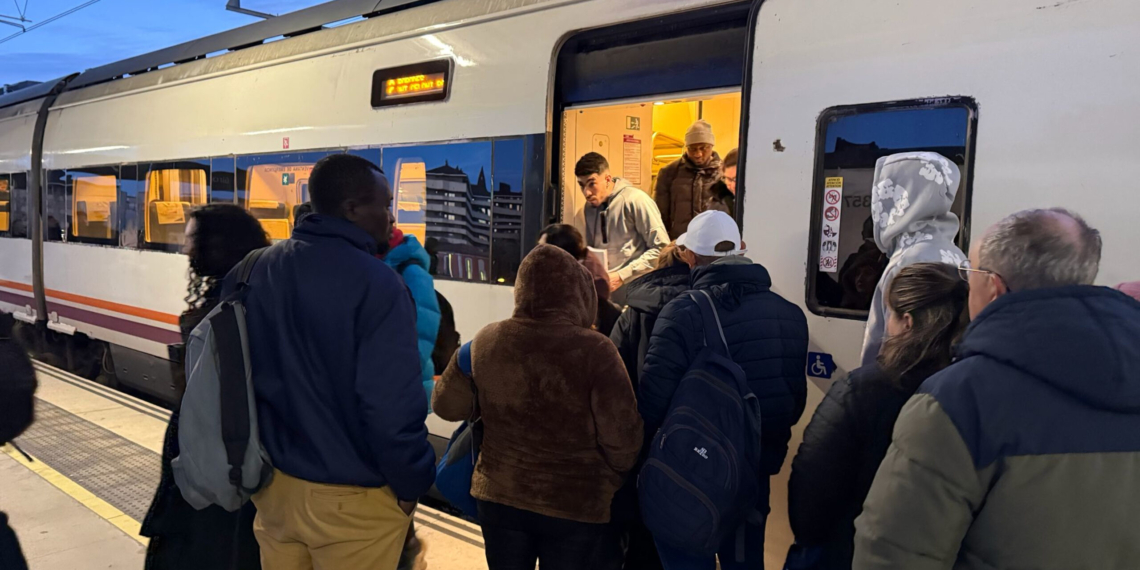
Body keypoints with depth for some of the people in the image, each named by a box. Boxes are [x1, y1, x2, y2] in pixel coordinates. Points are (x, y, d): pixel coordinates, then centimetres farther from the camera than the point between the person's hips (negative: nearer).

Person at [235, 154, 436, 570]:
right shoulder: (376, 283, -22)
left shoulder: (255, 270, 1)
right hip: (351, 499, -6)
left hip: (272, 483, 6)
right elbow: (392, 407, -26)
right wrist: (412, 484, -11)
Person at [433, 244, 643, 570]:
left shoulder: (486, 341, -8)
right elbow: (622, 439, -17)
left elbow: (447, 405, 5)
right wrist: (612, 483, 3)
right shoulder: (595, 351, -21)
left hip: (499, 496, 3)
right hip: (576, 507, -3)